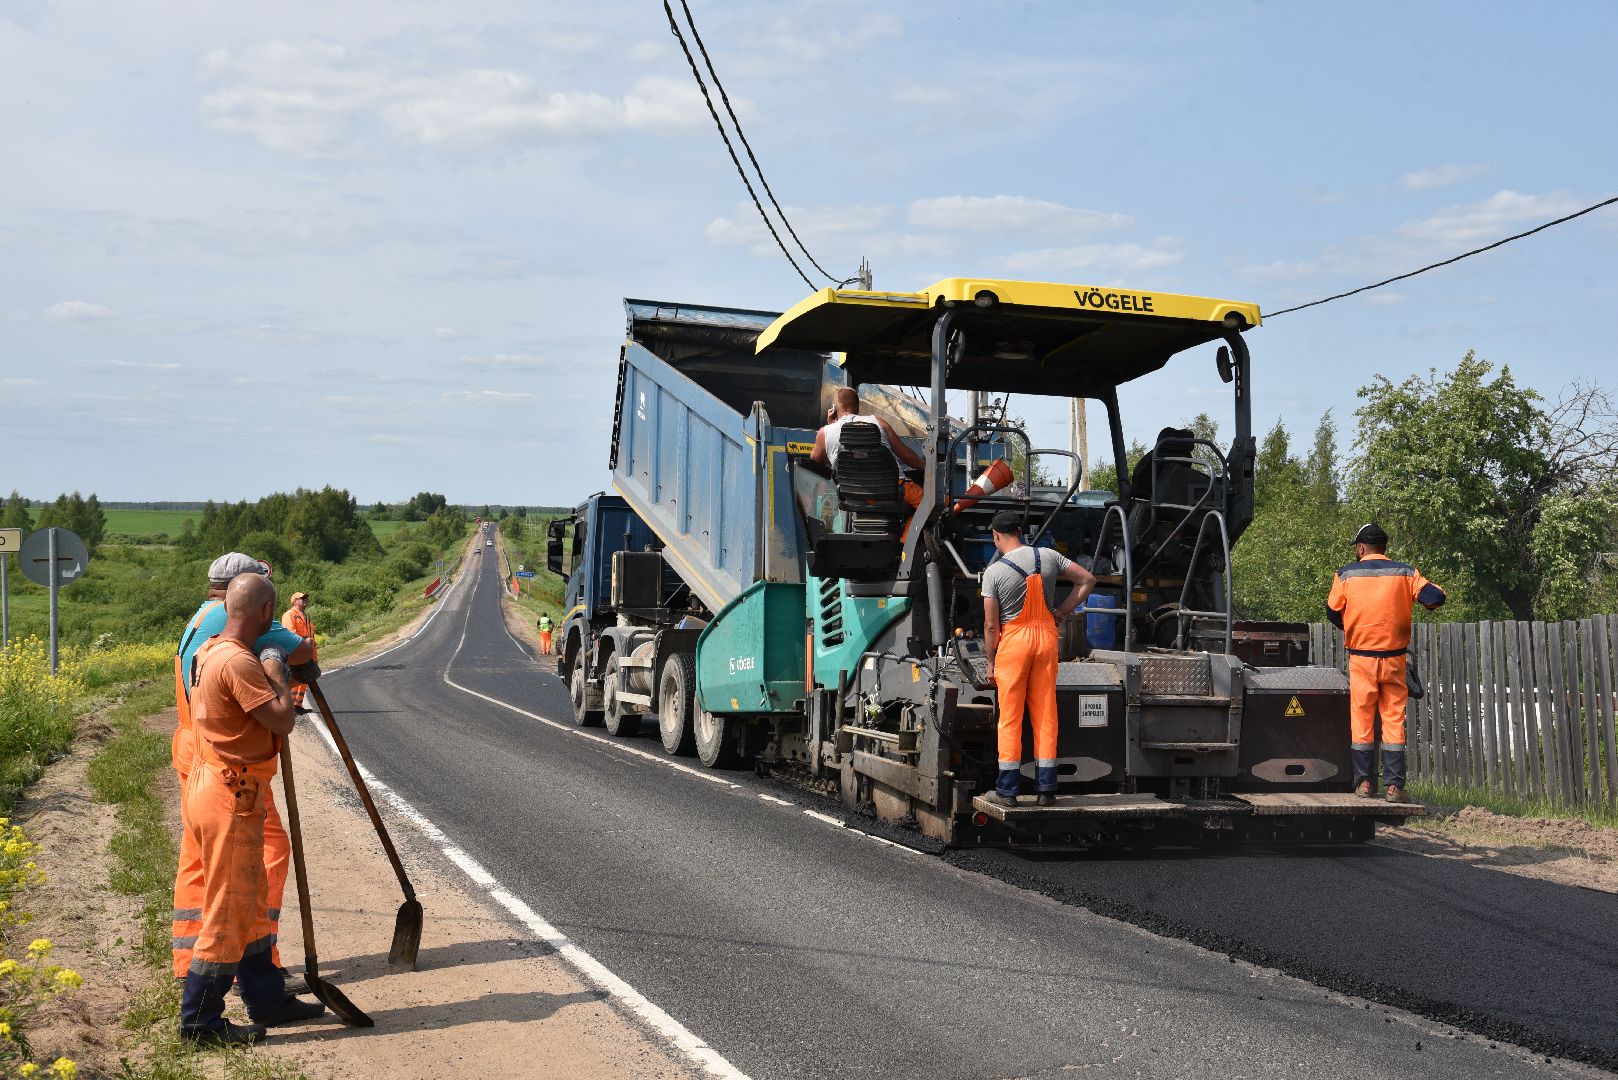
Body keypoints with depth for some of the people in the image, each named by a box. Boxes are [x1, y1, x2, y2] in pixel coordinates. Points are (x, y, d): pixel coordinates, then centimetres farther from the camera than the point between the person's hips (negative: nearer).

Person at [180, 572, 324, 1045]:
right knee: (226, 910, -1)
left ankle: (268, 999, 28)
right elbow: (283, 721, -23)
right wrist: (277, 673, -9)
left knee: (251, 903, 18)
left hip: (214, 788, 10)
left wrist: (272, 672, 14)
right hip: (231, 798, -10)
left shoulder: (210, 650, 10)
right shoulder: (237, 661, -22)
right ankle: (200, 1021, 9)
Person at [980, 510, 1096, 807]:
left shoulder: (994, 571, -8)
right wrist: (1063, 611, 10)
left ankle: (1007, 791, 5)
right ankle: (1046, 790, 9)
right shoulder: (1048, 557, 2)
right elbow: (1087, 579, 10)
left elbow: (991, 625, -7)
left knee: (1010, 717, 3)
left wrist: (992, 662, 4)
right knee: (1045, 714, 7)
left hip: (1013, 640, -3)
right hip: (1046, 636, 3)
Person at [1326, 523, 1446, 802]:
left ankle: (1364, 782, 9)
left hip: (1361, 658, -1)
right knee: (1394, 721, 5)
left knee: (1361, 721, 7)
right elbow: (1435, 597, -8)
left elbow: (1333, 613, 4)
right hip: (1394, 658, 1)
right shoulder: (1405, 573, 0)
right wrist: (1429, 600, 16)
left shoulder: (1346, 574, -2)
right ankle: (1395, 786, 3)